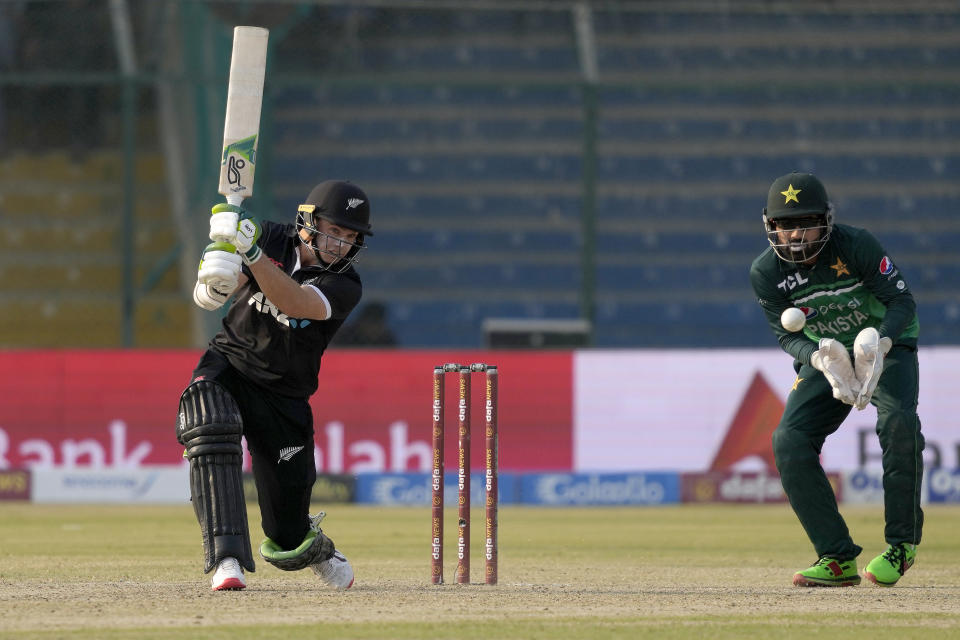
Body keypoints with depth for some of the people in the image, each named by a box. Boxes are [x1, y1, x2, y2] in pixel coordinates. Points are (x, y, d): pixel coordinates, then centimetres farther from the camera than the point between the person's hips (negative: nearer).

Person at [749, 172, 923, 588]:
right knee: (790, 440, -17)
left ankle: (901, 544, -16)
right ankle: (838, 560, -11)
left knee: (898, 422, -31)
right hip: (825, 355, 3)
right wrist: (819, 359, -31)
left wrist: (879, 343, -38)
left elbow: (902, 300, -19)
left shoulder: (857, 246, -23)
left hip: (888, 346, -3)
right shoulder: (766, 272, -15)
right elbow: (787, 334, -9)